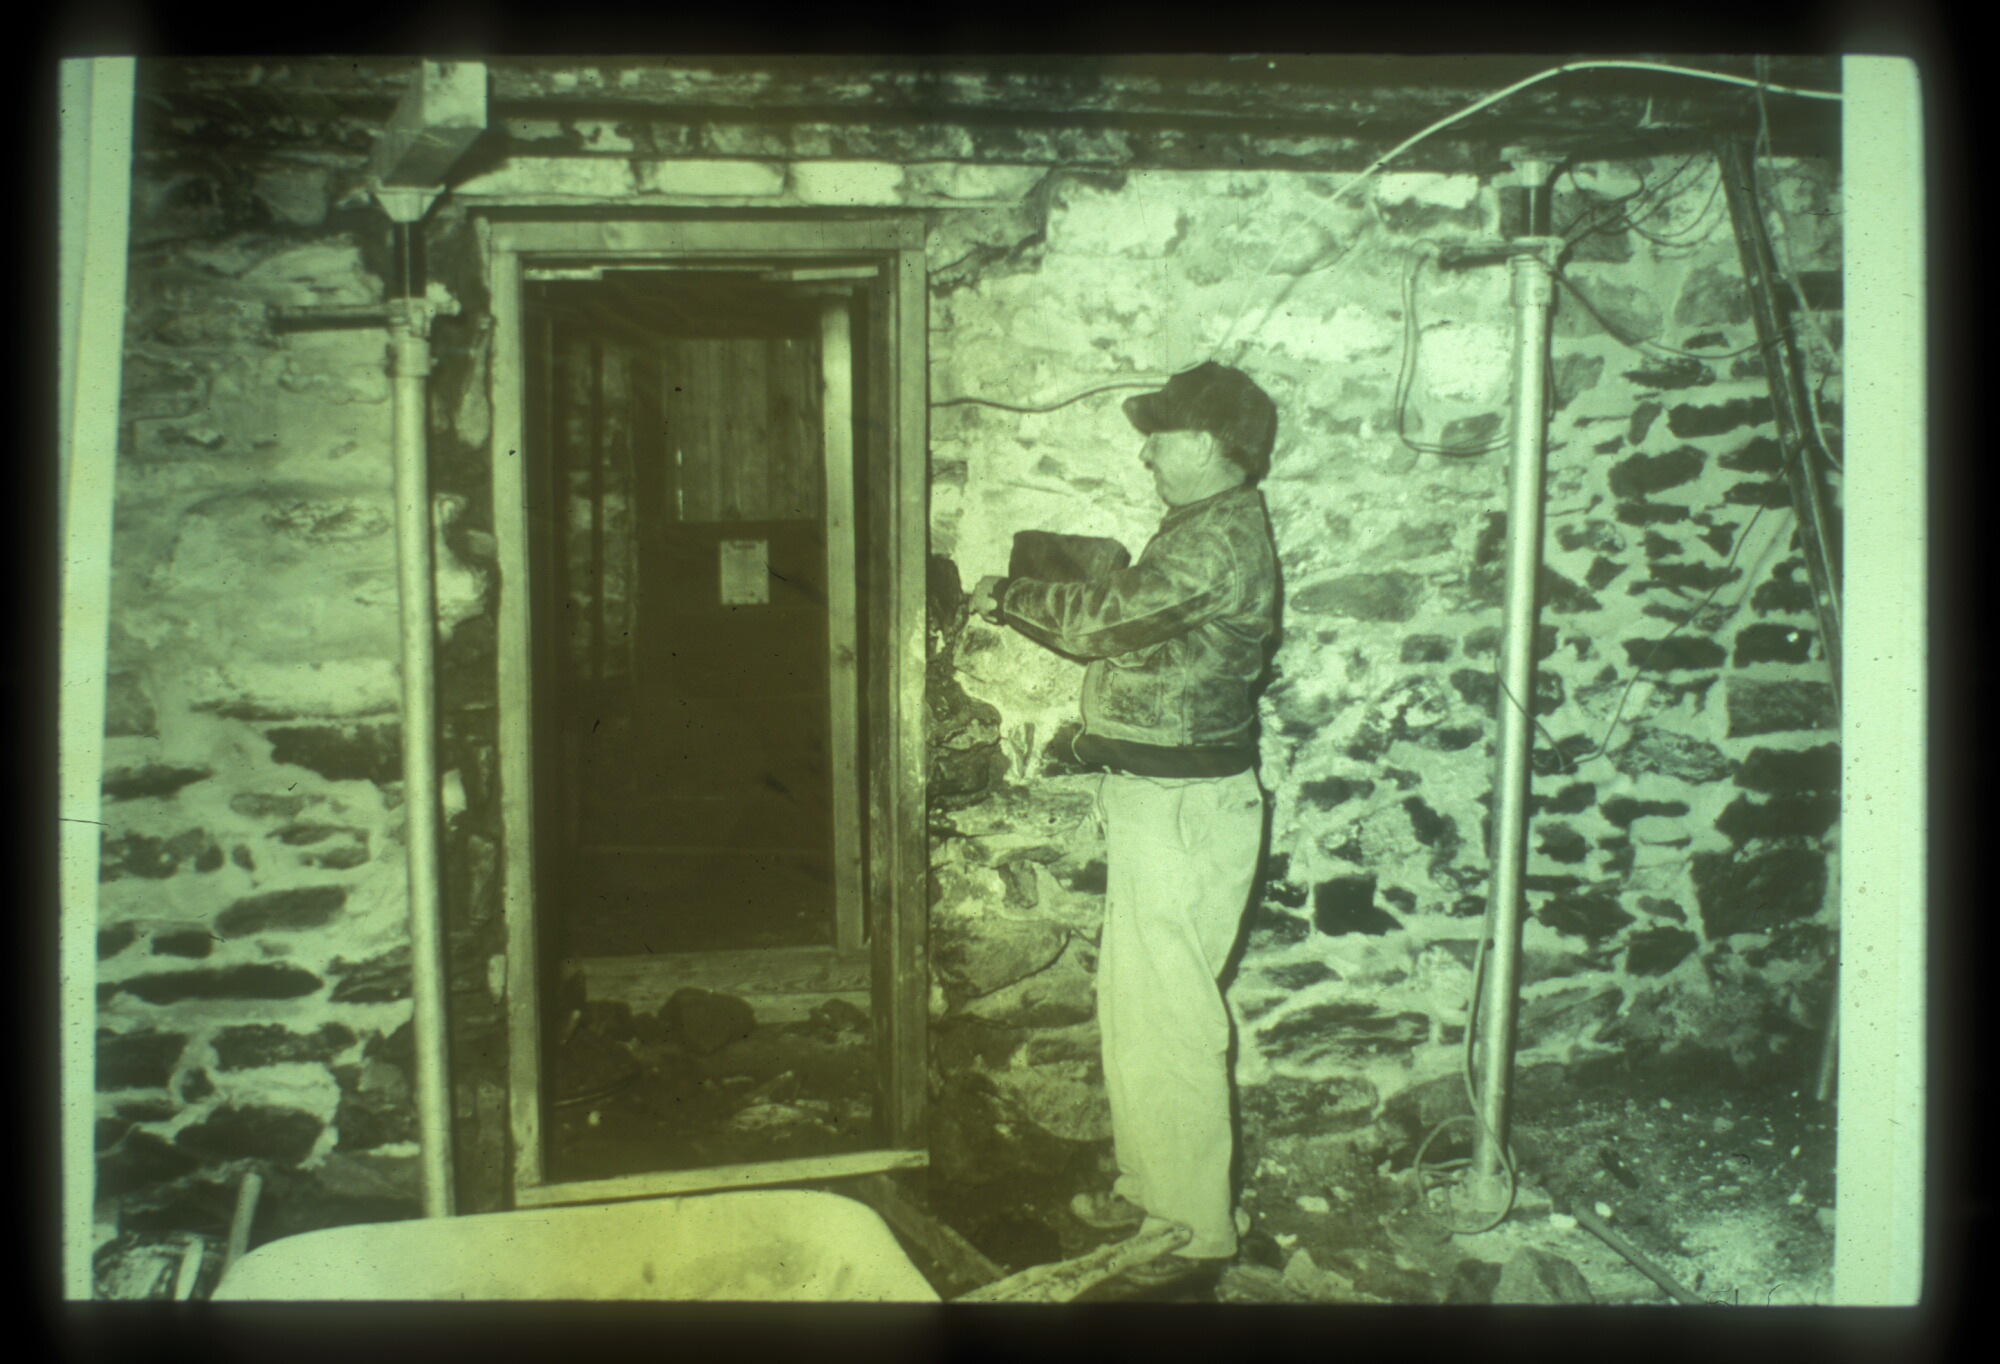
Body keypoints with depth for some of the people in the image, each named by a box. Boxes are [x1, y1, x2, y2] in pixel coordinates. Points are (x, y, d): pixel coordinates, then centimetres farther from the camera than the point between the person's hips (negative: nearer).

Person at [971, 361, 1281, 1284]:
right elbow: (1121, 623, 17)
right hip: (1155, 799, 11)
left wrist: (1011, 598, -7)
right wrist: (1022, 603, 9)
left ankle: (1201, 1227, 9)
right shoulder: (1202, 529, 16)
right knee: (1131, 1001, 19)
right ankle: (1148, 1185, 33)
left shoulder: (1222, 535, -18)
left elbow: (1105, 618, -23)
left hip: (1183, 807, -11)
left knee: (1171, 1017, -3)